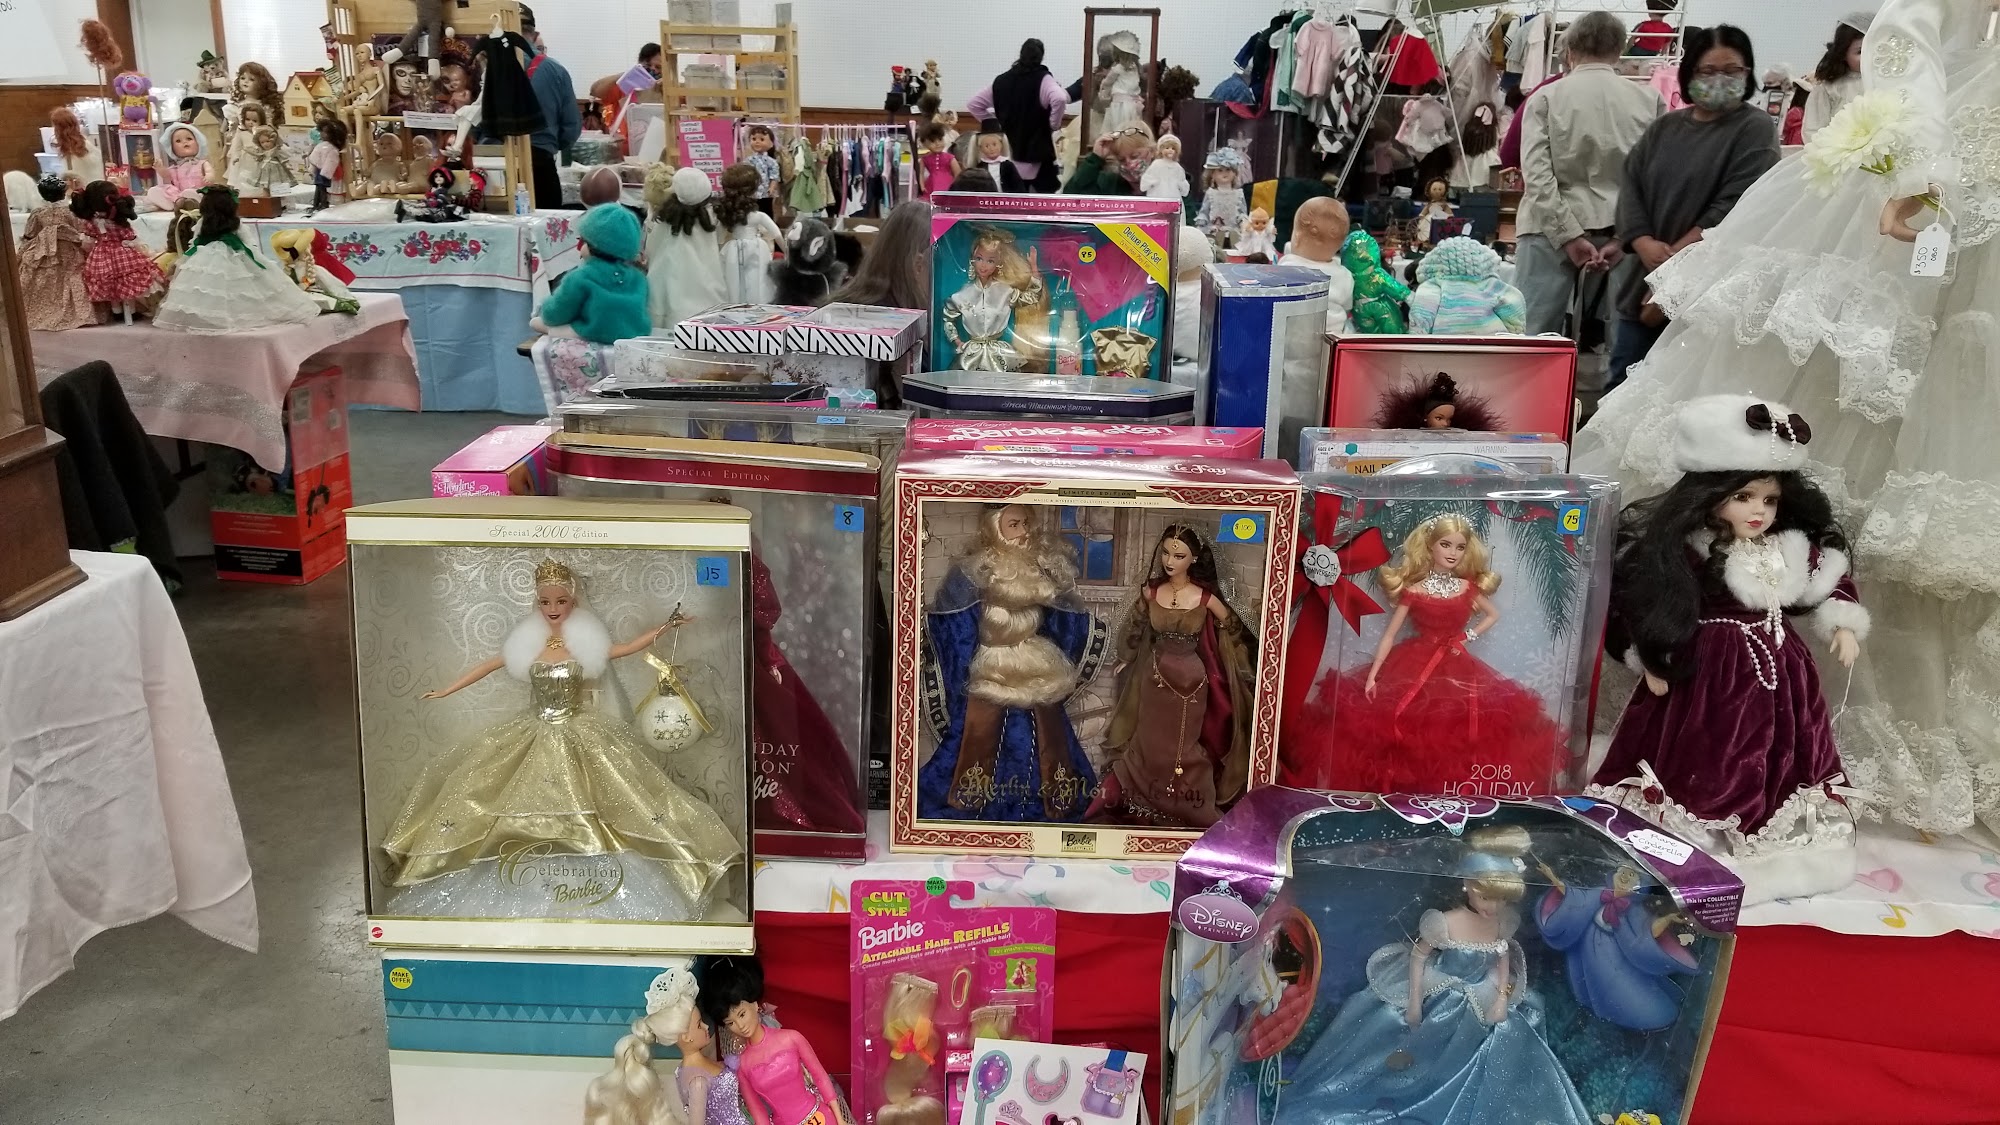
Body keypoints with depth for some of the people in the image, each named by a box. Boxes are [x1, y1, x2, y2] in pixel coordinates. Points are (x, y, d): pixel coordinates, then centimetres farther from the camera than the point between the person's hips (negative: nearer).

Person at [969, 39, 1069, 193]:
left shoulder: (1001, 81, 9)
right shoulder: (1042, 78, -7)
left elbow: (973, 104, 13)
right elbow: (1060, 99, -27)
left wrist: (995, 122, 12)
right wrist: (1054, 125, -12)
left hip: (1010, 154, 5)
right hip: (1038, 152, -5)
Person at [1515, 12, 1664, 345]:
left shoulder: (1545, 98, 3)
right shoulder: (1650, 100, 6)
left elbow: (1536, 175, -8)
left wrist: (1570, 236, -9)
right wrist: (1624, 238, -5)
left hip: (1552, 229, -1)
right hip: (1622, 232, 2)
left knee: (1530, 339, -1)